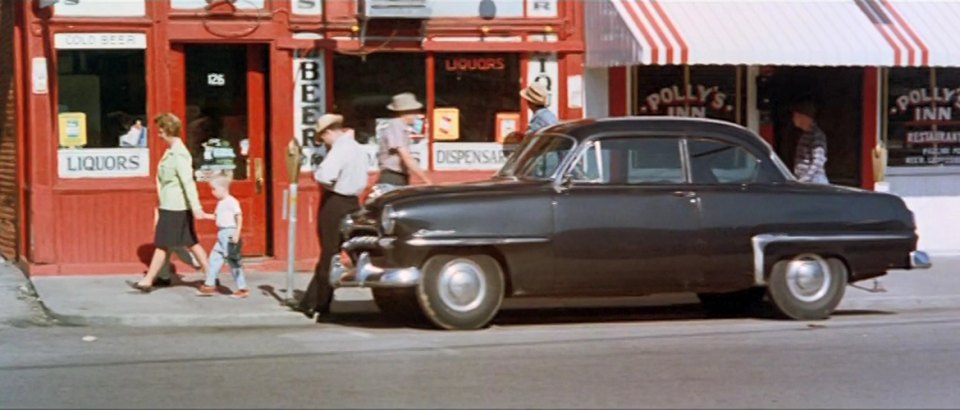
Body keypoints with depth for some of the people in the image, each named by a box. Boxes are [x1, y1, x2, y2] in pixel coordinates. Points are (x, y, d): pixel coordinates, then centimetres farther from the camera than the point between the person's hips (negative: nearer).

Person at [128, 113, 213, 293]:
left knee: (162, 245, -2)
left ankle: (147, 282, 4)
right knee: (191, 243, 11)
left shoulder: (178, 154, -17)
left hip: (174, 208, -10)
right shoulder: (172, 151, 13)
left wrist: (196, 207, -27)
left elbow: (188, 181, -23)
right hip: (172, 206, 10)